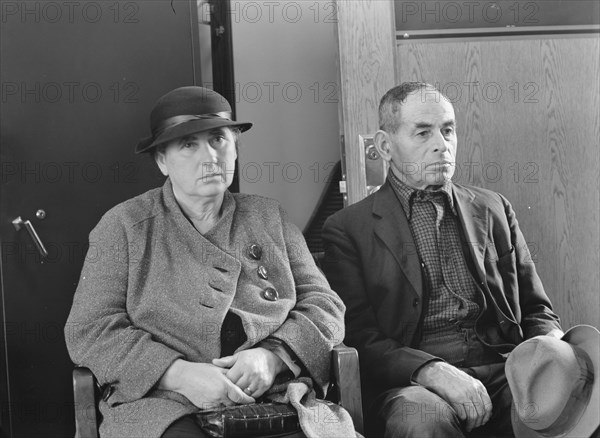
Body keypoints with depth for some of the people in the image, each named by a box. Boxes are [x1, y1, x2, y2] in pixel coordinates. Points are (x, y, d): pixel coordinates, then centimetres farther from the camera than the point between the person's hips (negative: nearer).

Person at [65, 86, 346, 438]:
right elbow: (90, 330, 0)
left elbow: (325, 306, 12)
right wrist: (179, 375, -15)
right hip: (165, 405, -3)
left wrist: (272, 357, -9)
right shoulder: (124, 225, 7)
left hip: (273, 396, 3)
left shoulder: (269, 218, 16)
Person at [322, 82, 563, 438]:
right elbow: (358, 338, -2)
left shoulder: (494, 209, 19)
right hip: (413, 383, -3)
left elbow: (536, 311, 21)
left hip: (504, 370, 3)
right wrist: (432, 371, -20)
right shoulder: (348, 229, 6)